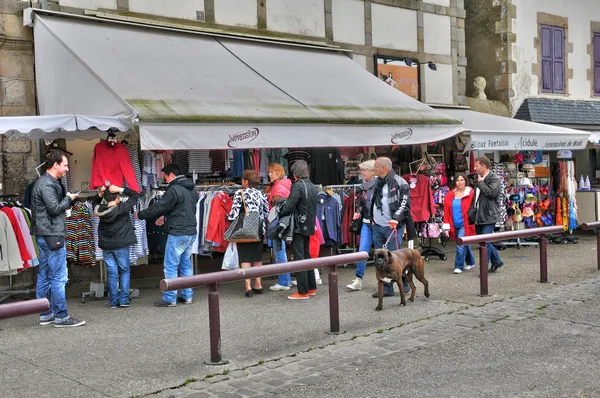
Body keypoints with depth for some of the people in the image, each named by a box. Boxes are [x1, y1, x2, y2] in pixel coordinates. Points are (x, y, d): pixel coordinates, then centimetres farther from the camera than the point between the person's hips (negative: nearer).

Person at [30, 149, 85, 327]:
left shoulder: (44, 182, 17)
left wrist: (67, 199, 7)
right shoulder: (47, 184, -15)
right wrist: (68, 198, -4)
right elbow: (55, 208, -19)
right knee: (58, 278, -6)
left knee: (44, 277, 13)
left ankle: (45, 314, 20)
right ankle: (61, 316, -2)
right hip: (52, 236, -11)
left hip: (44, 237, 11)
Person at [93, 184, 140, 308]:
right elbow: (135, 195, -7)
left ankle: (113, 301, 11)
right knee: (124, 271, 9)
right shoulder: (122, 208, -15)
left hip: (106, 246, 3)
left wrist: (99, 195, 5)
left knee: (111, 273, 9)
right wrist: (120, 189, -11)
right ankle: (124, 299, 5)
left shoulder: (100, 210, -4)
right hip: (121, 245, -3)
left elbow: (96, 205, 21)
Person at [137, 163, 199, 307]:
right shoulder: (191, 189, 13)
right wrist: (165, 217, 25)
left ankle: (170, 298, 2)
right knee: (186, 264, 14)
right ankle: (187, 296, 17)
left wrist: (140, 215, 1)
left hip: (177, 234, -9)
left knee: (171, 267, -1)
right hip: (191, 232, 9)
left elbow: (159, 207, -12)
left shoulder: (174, 190, -15)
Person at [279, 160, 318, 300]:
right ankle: (311, 287, 24)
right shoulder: (313, 187, 10)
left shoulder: (298, 186, -15)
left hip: (298, 227, -8)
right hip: (309, 226, 8)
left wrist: (278, 214, -6)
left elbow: (289, 206, -20)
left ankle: (303, 292, -2)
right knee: (306, 255, 18)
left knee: (299, 258, -4)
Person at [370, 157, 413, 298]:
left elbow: (404, 204, -16)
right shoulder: (378, 182, 13)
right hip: (377, 226, 7)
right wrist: (372, 218, 19)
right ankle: (386, 288, 15)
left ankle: (404, 282, 16)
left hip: (393, 226, -7)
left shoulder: (400, 183, -10)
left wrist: (396, 218, -27)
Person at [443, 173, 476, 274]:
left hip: (465, 224, -5)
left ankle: (459, 266, -2)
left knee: (461, 245, -11)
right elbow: (447, 210, 6)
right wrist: (446, 224, 1)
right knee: (464, 244, 17)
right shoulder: (450, 195, 8)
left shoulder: (470, 193, -6)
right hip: (455, 225, 5)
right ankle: (471, 262, 34)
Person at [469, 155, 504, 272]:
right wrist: (471, 212, 16)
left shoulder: (495, 179, -7)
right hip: (479, 216, 9)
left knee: (485, 242, -9)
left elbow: (491, 192, -25)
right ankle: (497, 261, 29)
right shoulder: (478, 180, 18)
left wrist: (481, 183, -12)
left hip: (489, 216, -8)